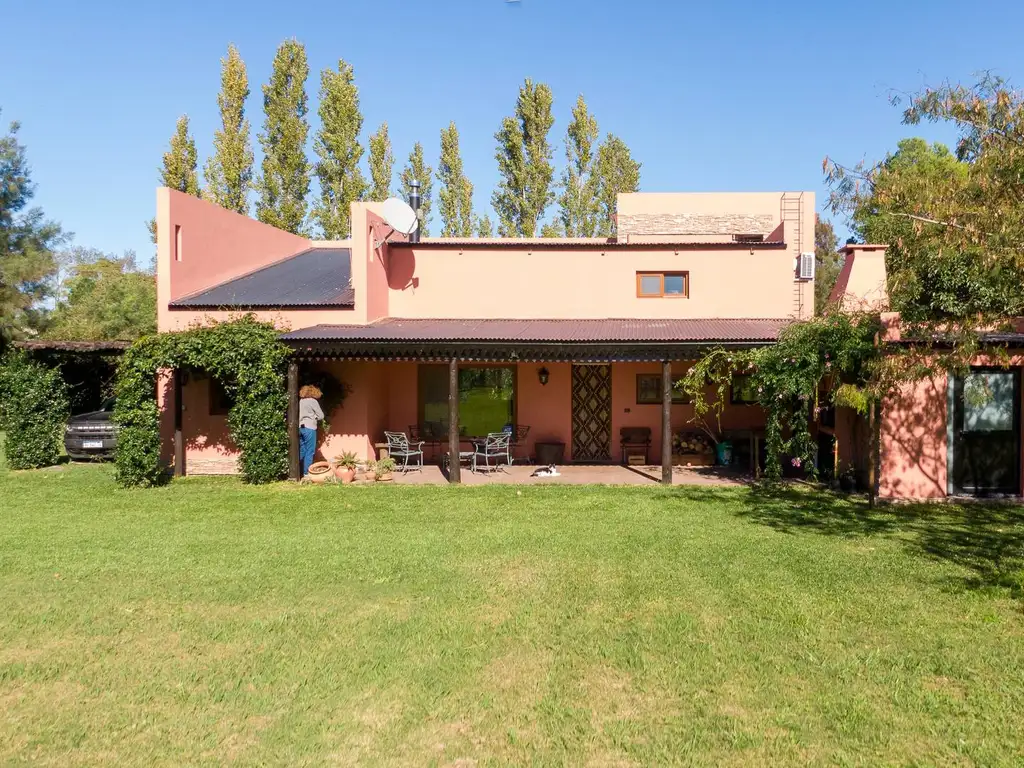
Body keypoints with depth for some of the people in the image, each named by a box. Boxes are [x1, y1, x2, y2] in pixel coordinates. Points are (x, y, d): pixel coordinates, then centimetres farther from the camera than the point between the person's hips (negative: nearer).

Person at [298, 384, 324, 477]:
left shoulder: (300, 401, 13)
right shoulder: (313, 401, -6)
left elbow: (298, 414, 12)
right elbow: (321, 416, -4)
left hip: (300, 427, 7)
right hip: (309, 428, -7)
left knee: (302, 451, 12)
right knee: (310, 451, -1)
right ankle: (306, 472, -2)